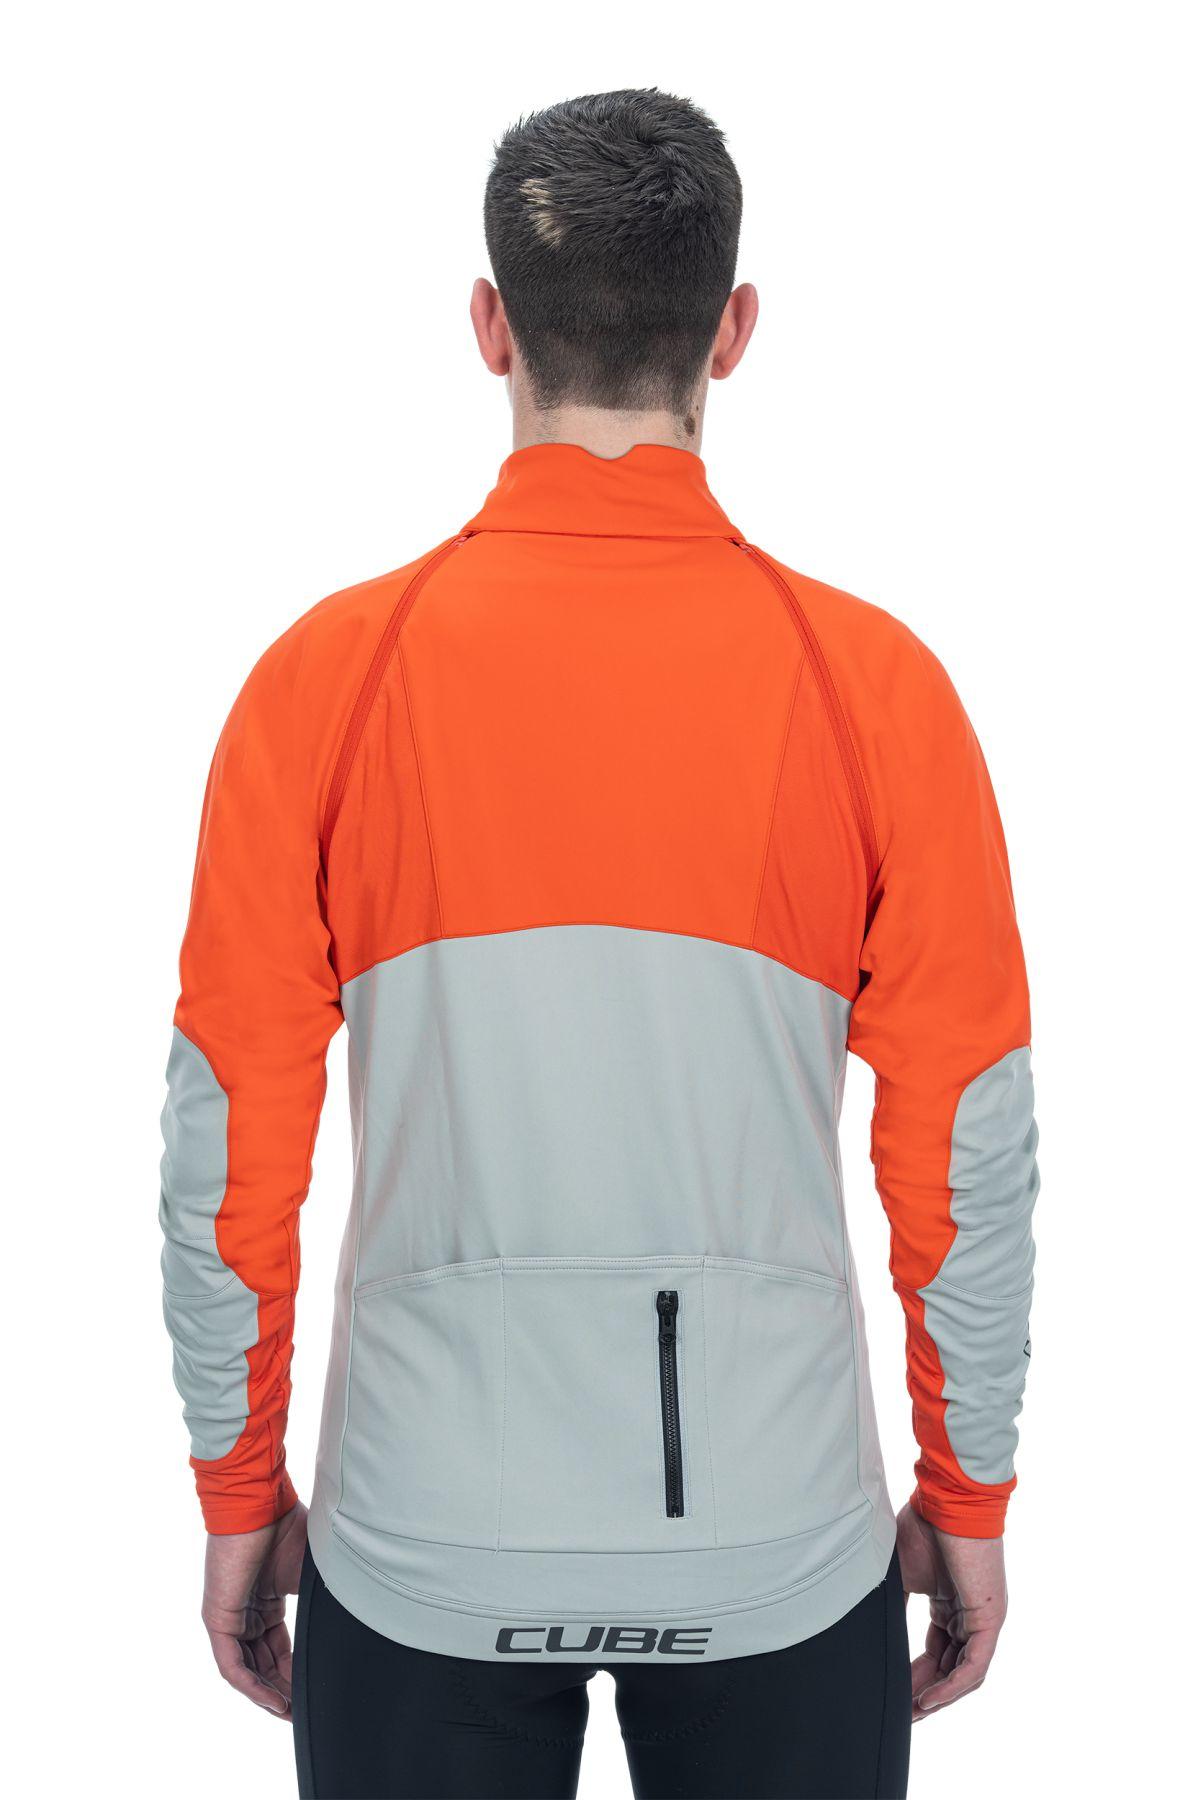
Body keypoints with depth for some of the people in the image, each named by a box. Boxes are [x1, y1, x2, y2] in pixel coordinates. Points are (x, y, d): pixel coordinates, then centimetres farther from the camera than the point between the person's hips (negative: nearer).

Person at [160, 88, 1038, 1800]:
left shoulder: (328, 672, -9)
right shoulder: (874, 685, -9)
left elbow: (224, 1152, -4)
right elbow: (973, 1161, -5)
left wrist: (241, 1499, 9)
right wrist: (970, 1501, 9)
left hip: (425, 1547, 0)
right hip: (782, 1553, 0)